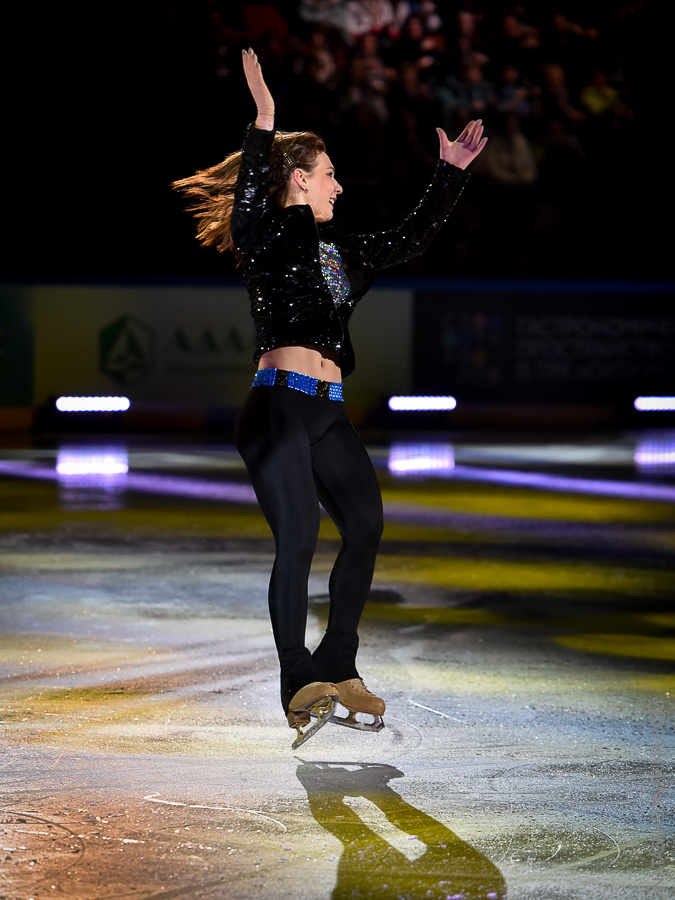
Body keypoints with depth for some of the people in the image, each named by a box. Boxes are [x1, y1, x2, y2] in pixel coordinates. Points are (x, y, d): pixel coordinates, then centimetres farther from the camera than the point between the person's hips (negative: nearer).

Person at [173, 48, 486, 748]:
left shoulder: (341, 249, 21)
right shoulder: (264, 237, 1)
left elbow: (411, 239, 31)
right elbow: (249, 200, -21)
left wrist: (450, 173, 31)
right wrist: (263, 123, -29)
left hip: (329, 414, 7)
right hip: (278, 407, -7)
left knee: (365, 528, 0)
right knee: (299, 538, -14)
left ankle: (337, 671, 10)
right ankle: (299, 687, -11)